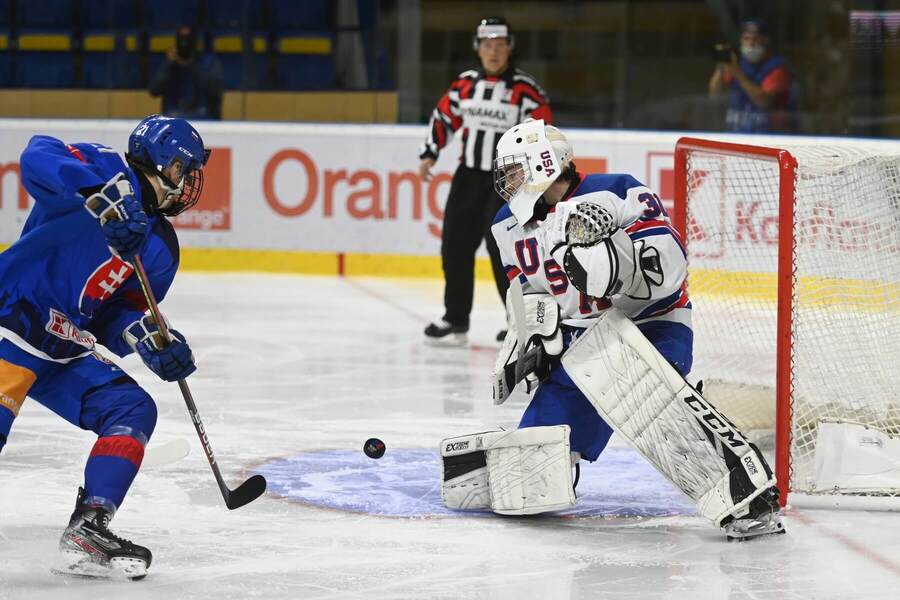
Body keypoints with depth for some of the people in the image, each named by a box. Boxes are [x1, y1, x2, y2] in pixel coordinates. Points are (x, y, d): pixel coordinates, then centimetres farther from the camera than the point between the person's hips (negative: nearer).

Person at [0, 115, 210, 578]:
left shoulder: (160, 248, 15)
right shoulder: (108, 171, -7)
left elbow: (116, 314, 13)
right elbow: (39, 158, -26)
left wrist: (149, 340, -9)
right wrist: (103, 194, -40)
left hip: (65, 350, 9)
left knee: (134, 410, -2)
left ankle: (87, 529, -6)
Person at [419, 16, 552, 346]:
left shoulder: (525, 89, -8)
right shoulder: (465, 84, 6)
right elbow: (443, 117, 16)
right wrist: (430, 154, 8)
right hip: (470, 174, 5)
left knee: (502, 247, -13)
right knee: (455, 244, 4)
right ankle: (456, 319, 16)